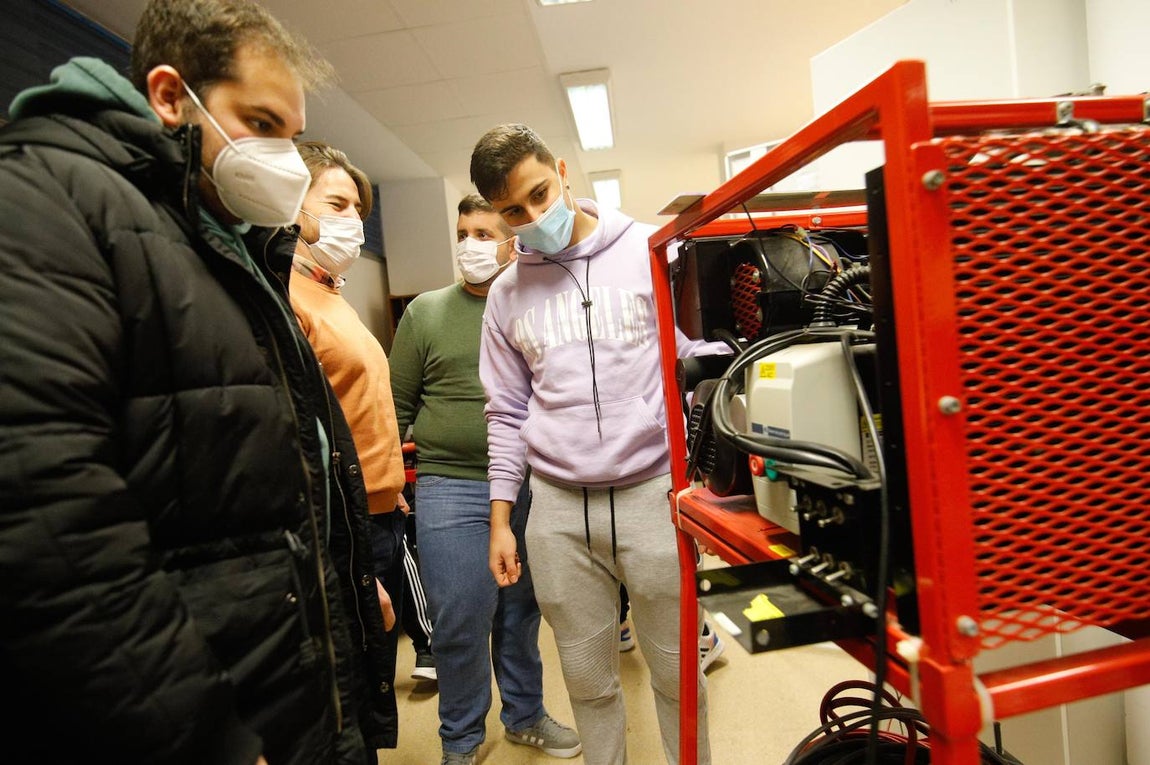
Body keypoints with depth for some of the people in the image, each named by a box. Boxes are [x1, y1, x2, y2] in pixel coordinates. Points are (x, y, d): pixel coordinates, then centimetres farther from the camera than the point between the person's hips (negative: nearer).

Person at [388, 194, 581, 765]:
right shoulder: (426, 311, 3)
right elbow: (397, 406, 4)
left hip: (532, 487, 2)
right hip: (451, 490, -2)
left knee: (522, 615, 16)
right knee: (462, 624, 4)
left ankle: (525, 716, 38)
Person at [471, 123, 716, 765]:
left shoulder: (651, 251, 0)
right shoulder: (508, 293, 9)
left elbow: (704, 359, 1)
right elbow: (507, 413, 12)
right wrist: (501, 517, 10)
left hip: (653, 491, -2)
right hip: (558, 507, 3)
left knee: (676, 670, 11)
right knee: (588, 677, 14)